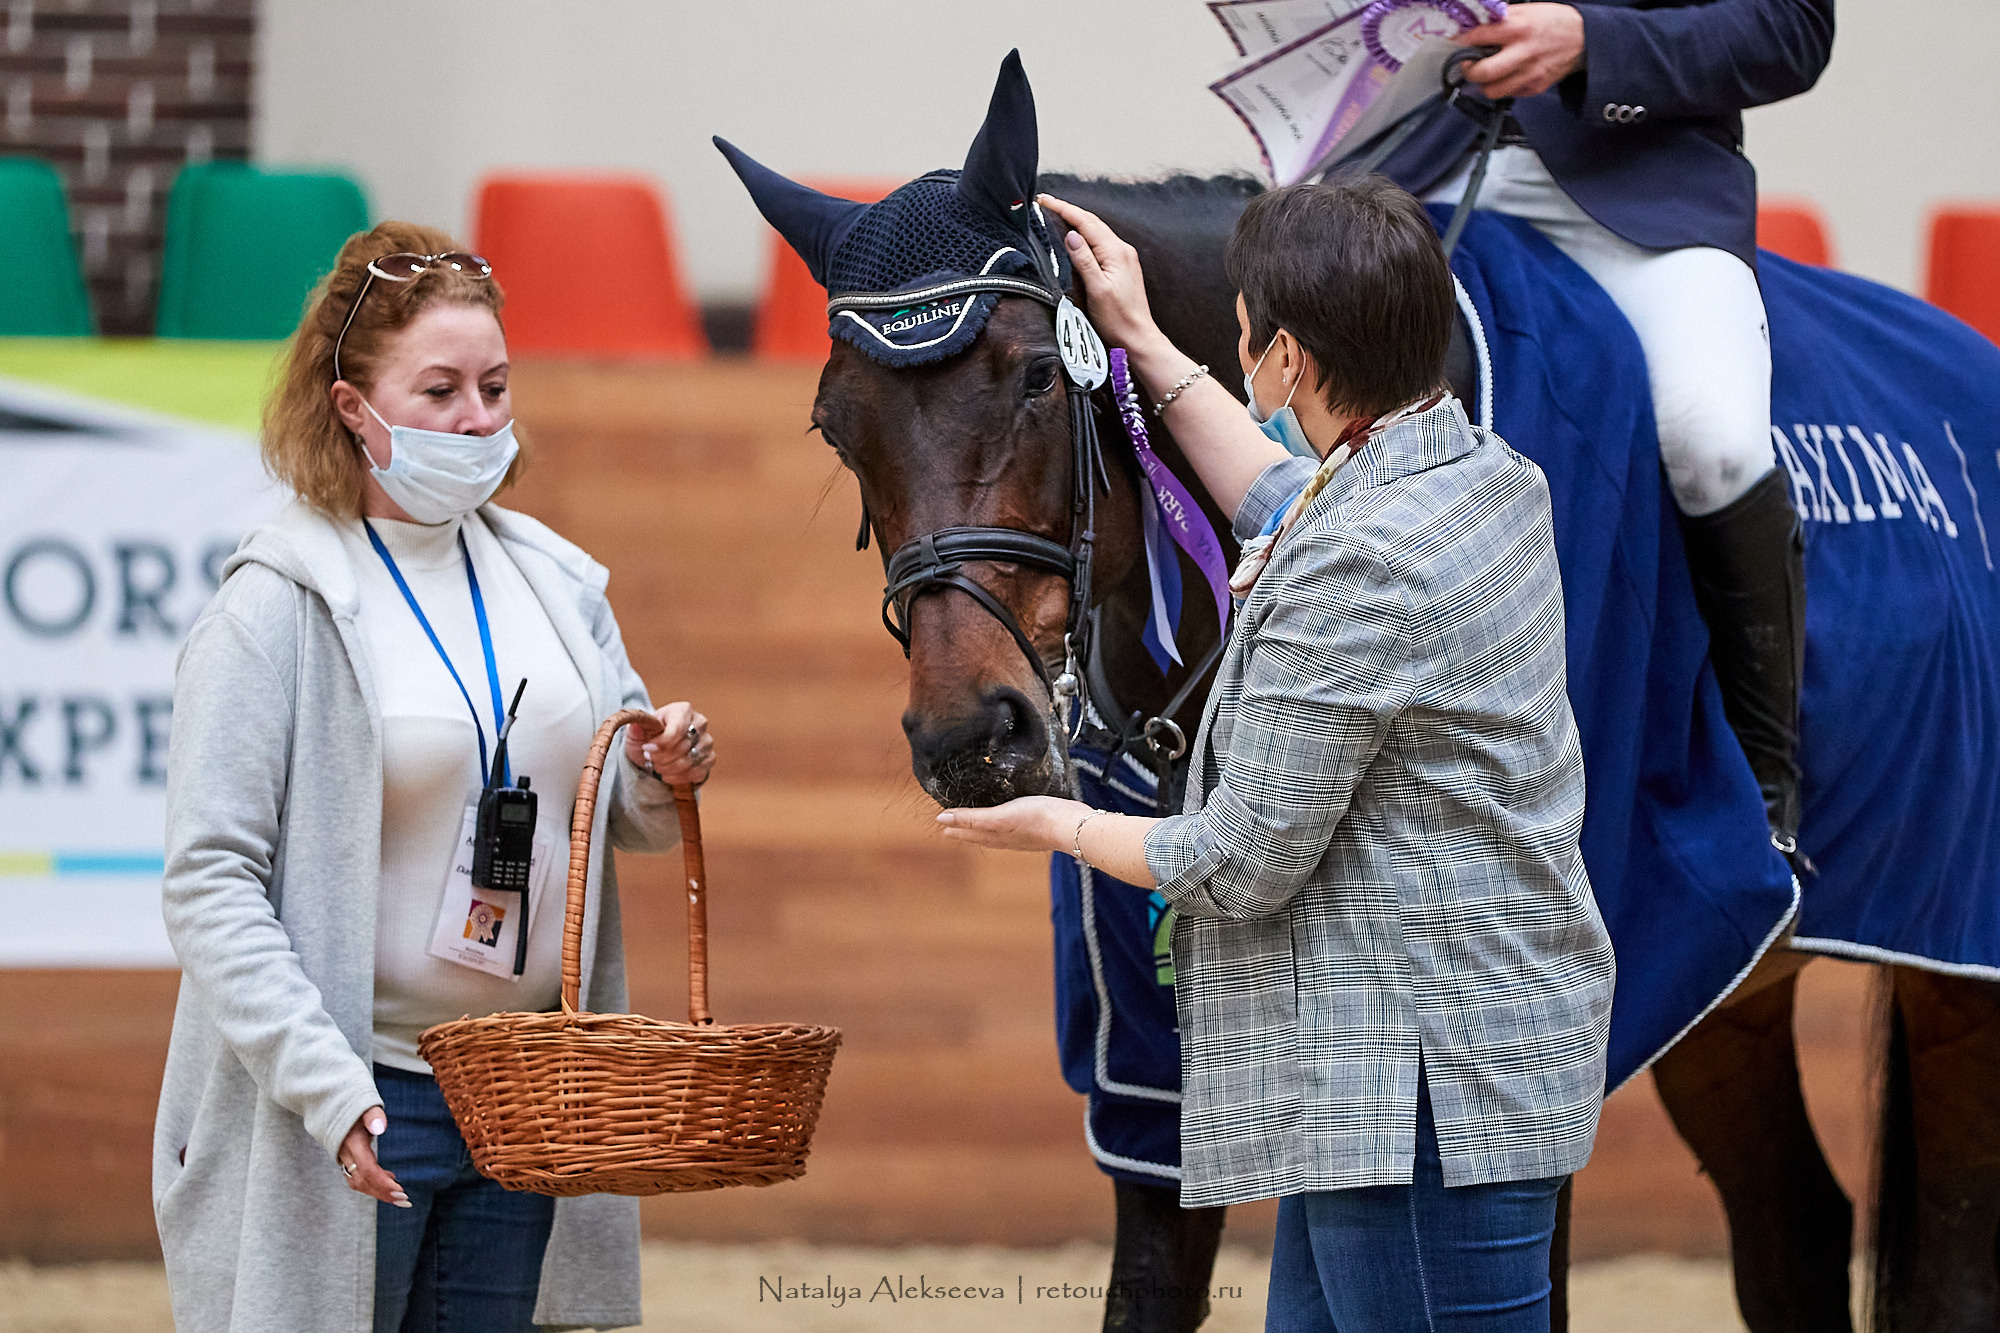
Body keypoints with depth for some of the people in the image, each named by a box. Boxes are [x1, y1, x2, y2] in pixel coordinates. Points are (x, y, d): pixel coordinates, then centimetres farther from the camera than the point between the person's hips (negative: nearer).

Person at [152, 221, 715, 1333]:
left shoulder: (555, 583, 9)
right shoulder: (280, 604, -9)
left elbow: (627, 821, 21)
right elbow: (210, 883, -15)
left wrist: (665, 779, -4)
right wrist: (324, 1083, -25)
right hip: (356, 1103, -5)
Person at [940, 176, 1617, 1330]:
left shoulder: (1356, 577, -24)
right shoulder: (1490, 476, 6)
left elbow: (1239, 867, -17)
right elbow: (1294, 509, 32)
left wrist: (1061, 826, 1)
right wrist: (1146, 347, 38)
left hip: (1429, 1093, -11)